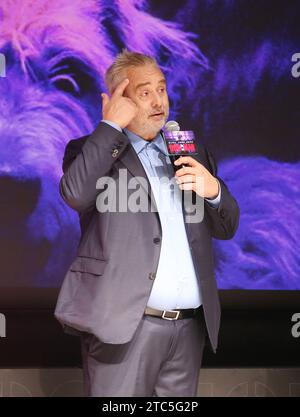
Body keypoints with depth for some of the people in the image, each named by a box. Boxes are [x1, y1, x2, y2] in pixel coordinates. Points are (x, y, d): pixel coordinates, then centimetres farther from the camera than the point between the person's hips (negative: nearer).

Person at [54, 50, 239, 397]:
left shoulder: (192, 155, 19)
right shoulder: (94, 152, 5)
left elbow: (226, 227, 18)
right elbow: (76, 193, -18)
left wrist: (213, 190, -4)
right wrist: (111, 126, -10)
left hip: (190, 327, 5)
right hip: (124, 325, -4)